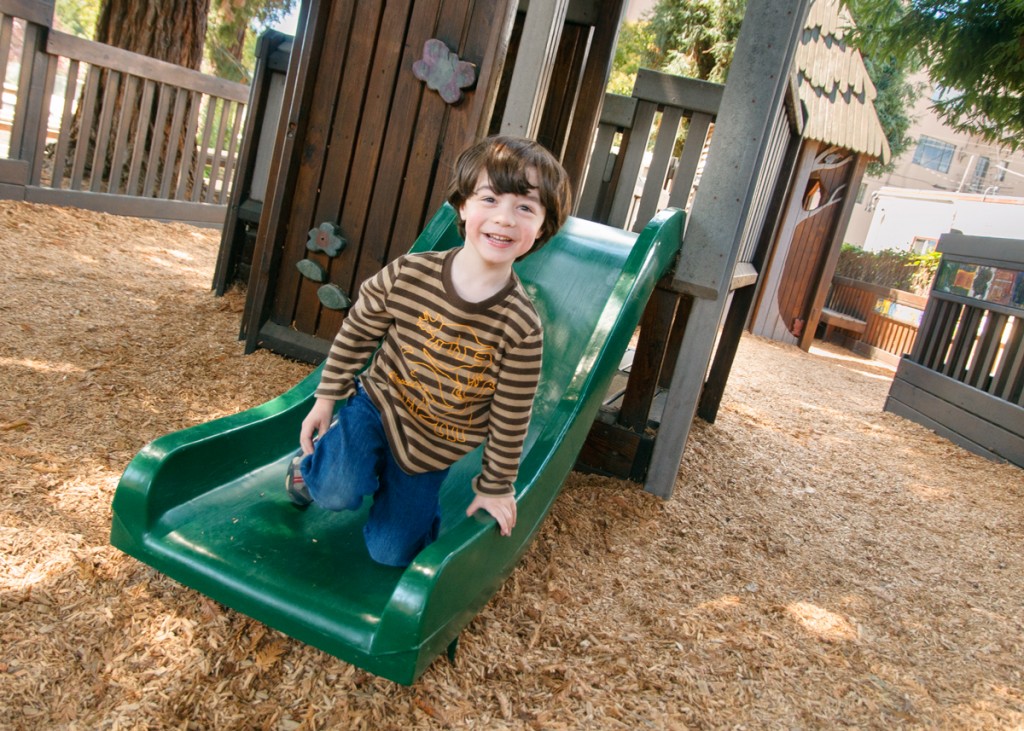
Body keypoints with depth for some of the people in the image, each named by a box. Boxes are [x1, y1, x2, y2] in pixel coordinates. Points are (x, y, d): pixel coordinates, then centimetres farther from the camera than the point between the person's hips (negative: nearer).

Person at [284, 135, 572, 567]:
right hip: (378, 403, 0)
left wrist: (495, 488, -3)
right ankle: (311, 465, 11)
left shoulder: (521, 327, -23)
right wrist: (326, 398, 2)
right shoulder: (407, 275, -21)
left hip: (432, 448, 0)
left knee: (390, 552, 6)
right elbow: (356, 332, -3)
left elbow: (510, 419, -12)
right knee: (338, 492, -25)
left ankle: (398, 486, 35)